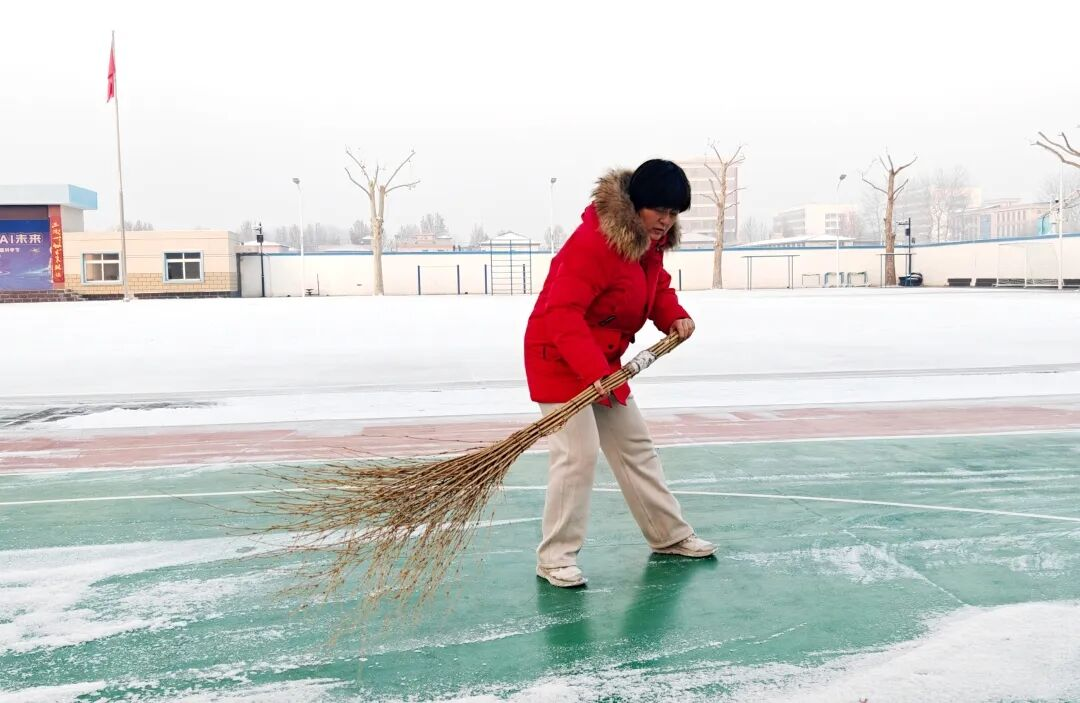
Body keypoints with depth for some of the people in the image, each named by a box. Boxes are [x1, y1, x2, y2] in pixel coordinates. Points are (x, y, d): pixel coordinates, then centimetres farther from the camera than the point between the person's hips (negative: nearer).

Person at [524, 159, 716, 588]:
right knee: (578, 453, -13)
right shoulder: (592, 242, -27)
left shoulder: (650, 240, 2)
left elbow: (657, 286, 17)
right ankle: (555, 557, 1)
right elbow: (563, 313, -32)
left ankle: (669, 535, 30)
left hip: (604, 361, 9)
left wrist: (674, 316, -4)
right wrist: (592, 371, -41)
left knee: (635, 446, 16)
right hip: (559, 359, -9)